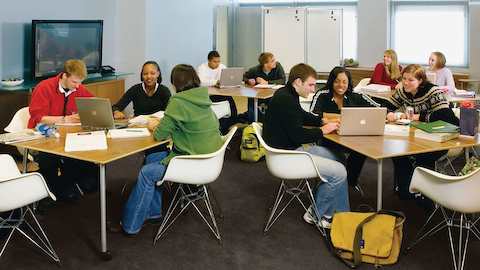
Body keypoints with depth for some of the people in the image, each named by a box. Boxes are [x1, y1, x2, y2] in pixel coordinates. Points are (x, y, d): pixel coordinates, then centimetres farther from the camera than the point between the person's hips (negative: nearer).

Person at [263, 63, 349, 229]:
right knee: (339, 172, -14)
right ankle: (316, 215, 5)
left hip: (294, 147, 11)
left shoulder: (287, 95, 10)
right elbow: (299, 135, -24)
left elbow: (303, 116, 27)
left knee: (338, 159, 13)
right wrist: (322, 131, -10)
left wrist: (323, 121, 12)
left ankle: (342, 214, 14)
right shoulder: (285, 100, -23)